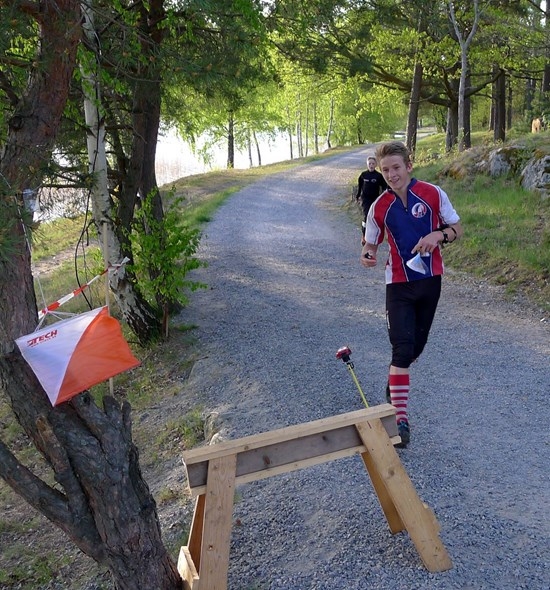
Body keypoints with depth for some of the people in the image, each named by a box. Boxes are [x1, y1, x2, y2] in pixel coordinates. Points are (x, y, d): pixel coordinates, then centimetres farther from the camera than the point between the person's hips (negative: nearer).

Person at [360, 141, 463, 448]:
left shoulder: (433, 194, -6)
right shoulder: (380, 207, -4)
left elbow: (457, 229, 1)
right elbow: (371, 244, 5)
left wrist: (439, 235, -20)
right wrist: (367, 256, -19)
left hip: (431, 279, 2)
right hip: (399, 283, -1)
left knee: (417, 343, 14)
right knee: (403, 346, -11)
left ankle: (395, 382, 43)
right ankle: (401, 418, -10)